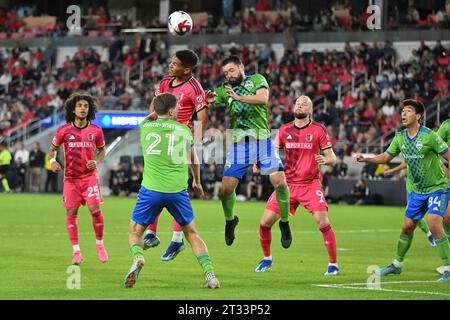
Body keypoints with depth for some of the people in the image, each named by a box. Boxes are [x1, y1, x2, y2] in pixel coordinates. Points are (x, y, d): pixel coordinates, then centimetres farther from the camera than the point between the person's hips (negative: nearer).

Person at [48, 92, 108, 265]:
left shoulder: (96, 131, 0)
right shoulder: (64, 131, -2)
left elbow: (102, 149, 15)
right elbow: (53, 149, 10)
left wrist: (96, 161, -5)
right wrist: (53, 161, -11)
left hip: (90, 175, -1)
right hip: (71, 177, 1)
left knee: (95, 208, -12)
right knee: (71, 212, -2)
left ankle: (99, 244, 8)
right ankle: (76, 251, 6)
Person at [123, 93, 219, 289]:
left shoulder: (145, 127, 4)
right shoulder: (184, 130, 8)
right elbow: (194, 160, 25)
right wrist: (197, 182, 41)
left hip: (151, 190, -1)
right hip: (178, 190, 1)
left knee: (135, 232, 13)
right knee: (192, 234, 16)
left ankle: (137, 258, -18)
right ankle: (209, 274, 4)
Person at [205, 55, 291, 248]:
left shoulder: (256, 80, 3)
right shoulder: (224, 89, 12)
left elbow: (263, 98, -15)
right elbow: (208, 102, -2)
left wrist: (239, 97, -26)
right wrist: (209, 100, -25)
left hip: (262, 140, -2)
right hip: (239, 143, 2)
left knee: (280, 183, -13)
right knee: (226, 188, -4)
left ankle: (284, 223, 7)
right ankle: (230, 220, 24)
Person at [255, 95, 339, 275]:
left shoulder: (318, 130, -3)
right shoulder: (284, 131, 6)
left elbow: (332, 158, -4)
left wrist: (326, 160, -27)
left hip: (310, 185, -3)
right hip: (287, 184, 3)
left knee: (323, 223, -19)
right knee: (265, 223, -3)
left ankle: (333, 264, -4)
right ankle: (267, 258, 22)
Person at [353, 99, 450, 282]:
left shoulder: (429, 136, -17)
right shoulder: (400, 138, 2)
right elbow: (385, 157, 13)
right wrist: (365, 159, -1)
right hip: (416, 190, 6)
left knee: (434, 224, -22)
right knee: (407, 226, 10)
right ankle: (397, 265, 28)